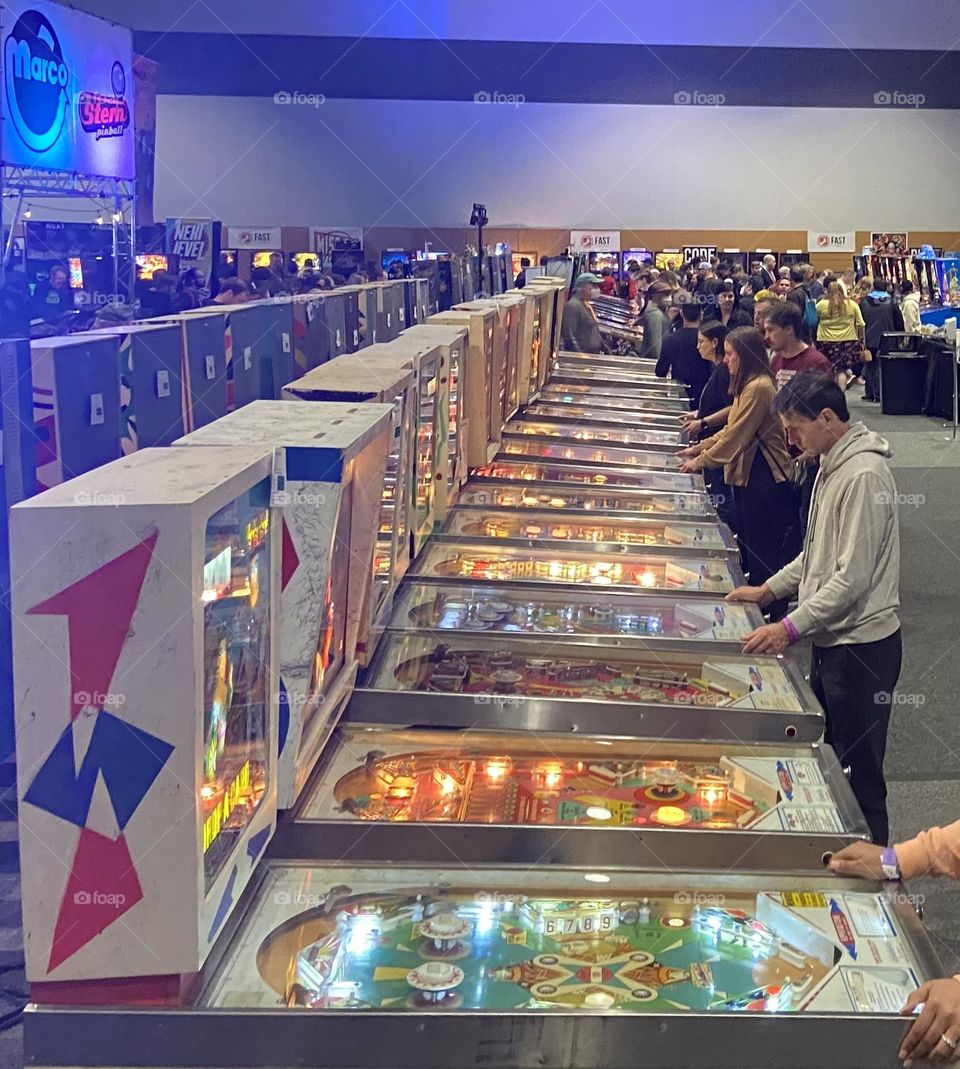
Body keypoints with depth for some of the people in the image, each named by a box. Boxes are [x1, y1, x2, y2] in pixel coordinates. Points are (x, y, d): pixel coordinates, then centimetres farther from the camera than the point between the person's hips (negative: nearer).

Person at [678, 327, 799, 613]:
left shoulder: (758, 388, -19)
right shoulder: (748, 386, 14)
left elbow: (736, 437, -18)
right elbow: (731, 429, 20)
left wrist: (700, 461, -9)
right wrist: (699, 448, 17)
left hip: (764, 478, -10)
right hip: (749, 474, 10)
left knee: (764, 549, -2)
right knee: (749, 545, 16)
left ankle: (775, 613, 7)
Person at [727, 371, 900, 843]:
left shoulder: (863, 475, -21)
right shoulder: (832, 467, 10)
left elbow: (853, 577, -24)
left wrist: (790, 627, -22)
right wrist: (770, 589, 14)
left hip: (861, 645, -10)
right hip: (831, 639, 10)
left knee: (859, 774, 1)